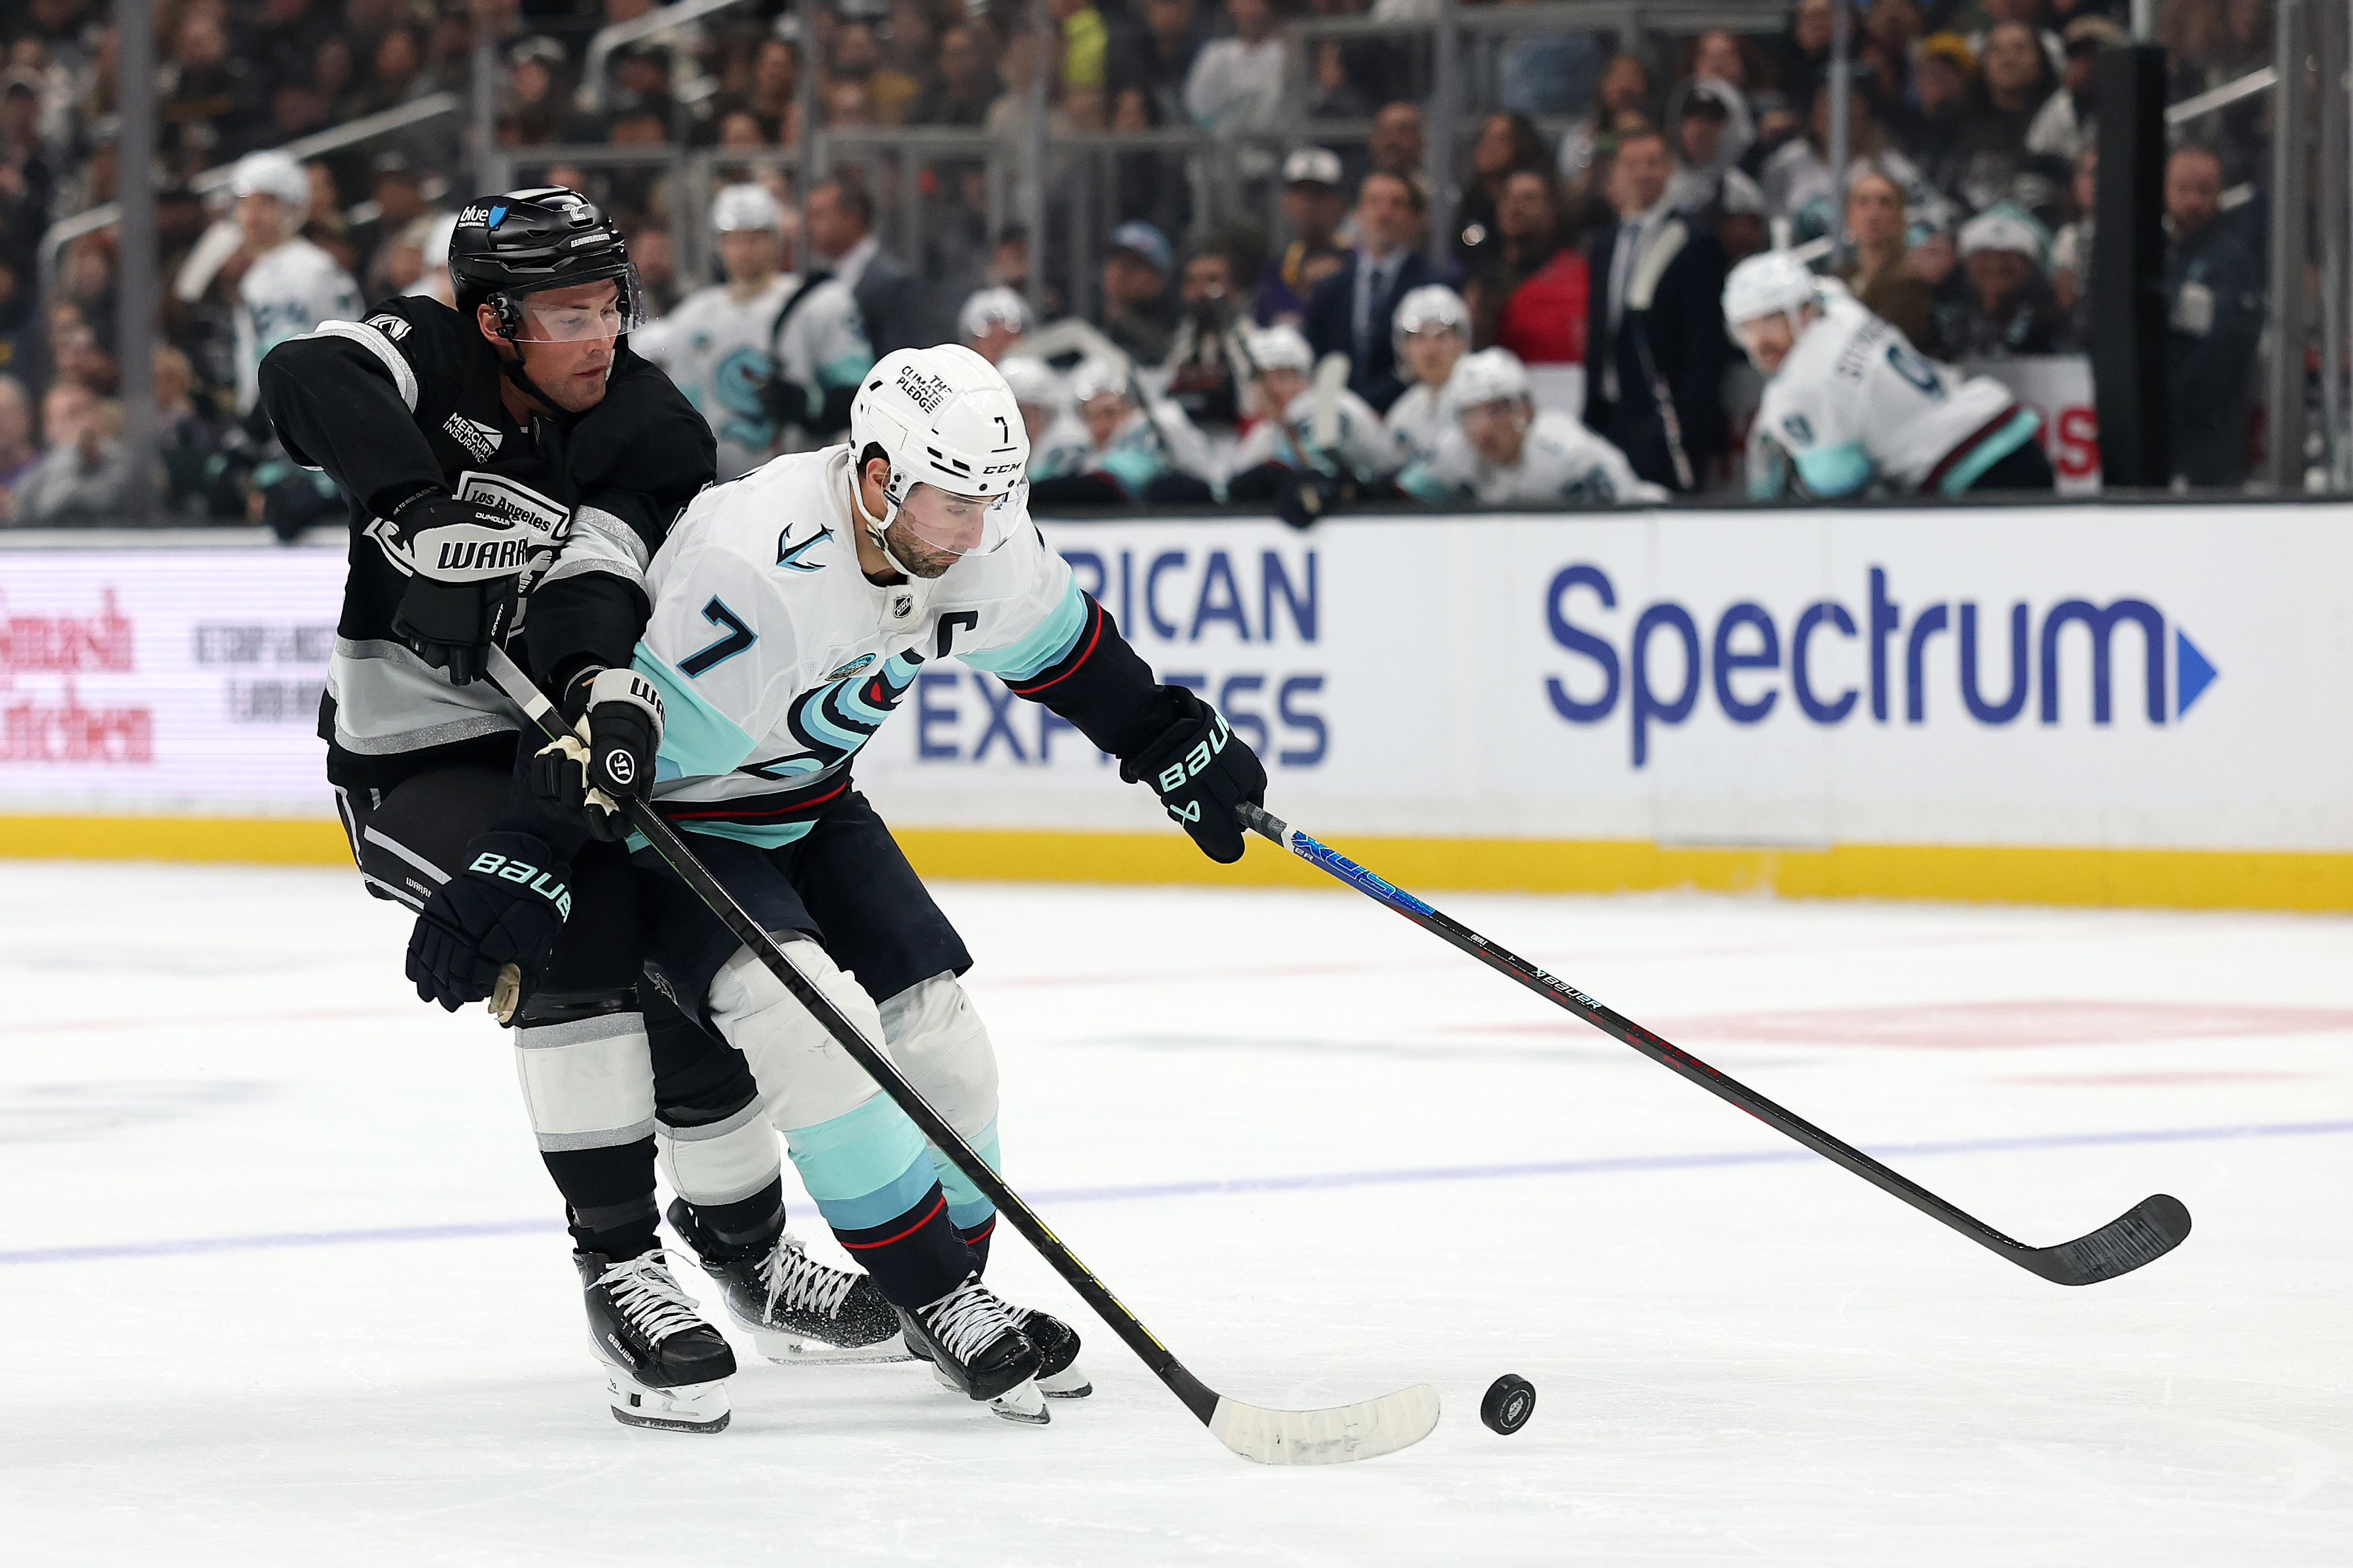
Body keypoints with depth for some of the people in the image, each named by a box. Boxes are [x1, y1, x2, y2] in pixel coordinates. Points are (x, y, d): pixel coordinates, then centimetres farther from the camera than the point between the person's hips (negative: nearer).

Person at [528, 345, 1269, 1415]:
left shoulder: (976, 535, -13)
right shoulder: (756, 571, -38)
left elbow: (1057, 645, 9)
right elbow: (625, 739, -36)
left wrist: (1177, 746, 15)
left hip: (808, 805, 8)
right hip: (672, 820, -8)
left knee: (935, 1035, 1)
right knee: (813, 1023, -26)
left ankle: (959, 1285, 20)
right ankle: (936, 1299, -17)